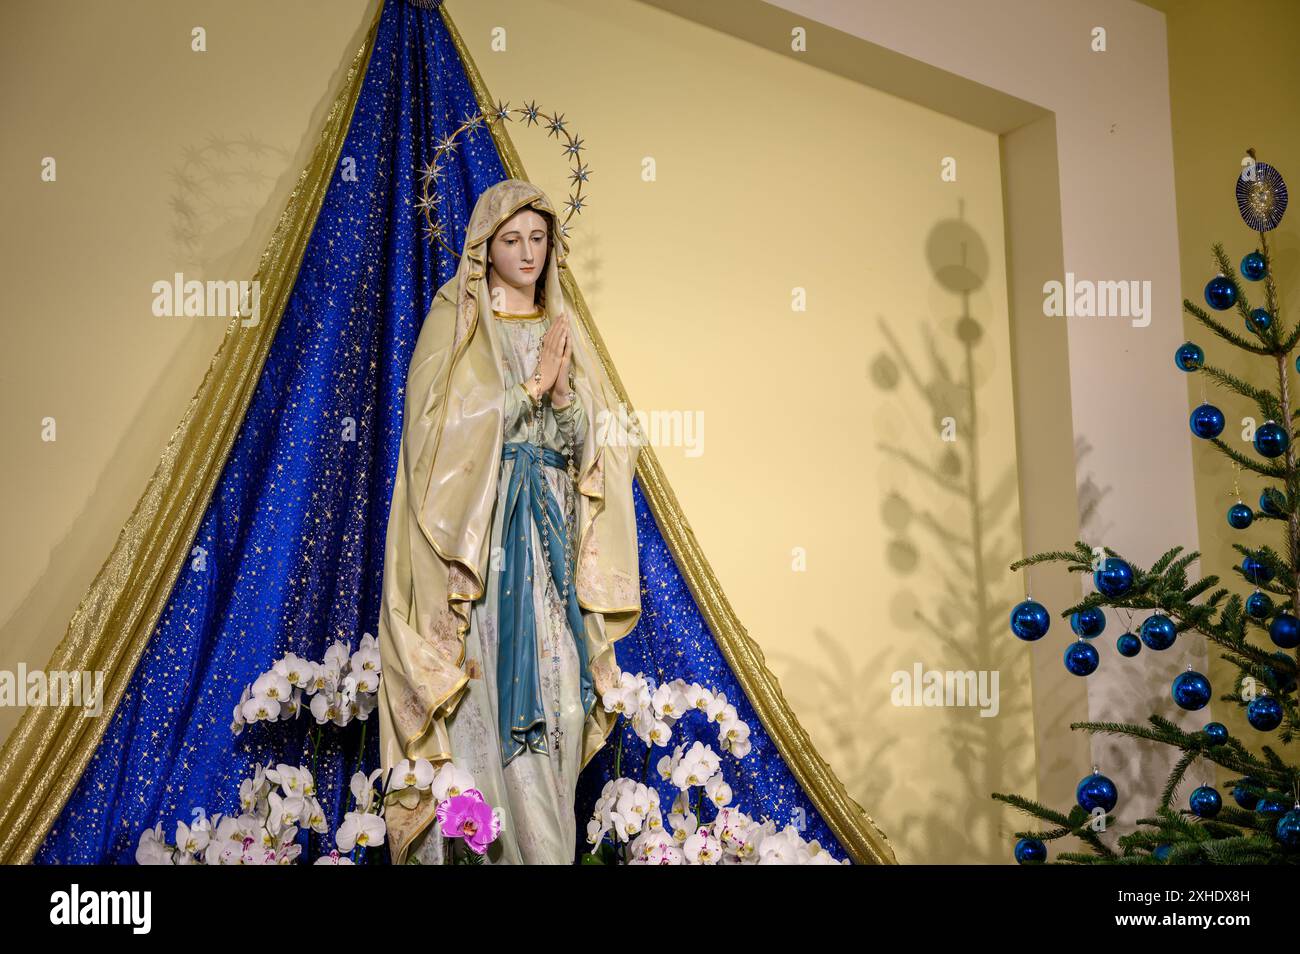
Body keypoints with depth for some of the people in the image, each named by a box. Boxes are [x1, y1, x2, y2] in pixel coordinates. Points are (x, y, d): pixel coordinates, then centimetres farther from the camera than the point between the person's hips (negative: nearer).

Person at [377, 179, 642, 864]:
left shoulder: (562, 329, 15)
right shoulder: (456, 324, 2)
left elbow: (592, 441, 10)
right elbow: (445, 427, -11)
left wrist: (564, 393, -9)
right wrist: (532, 385, -11)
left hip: (553, 532, 5)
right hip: (482, 530, -4)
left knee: (555, 693, 2)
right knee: (490, 695, -9)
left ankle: (546, 843, 12)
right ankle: (531, 848, -1)